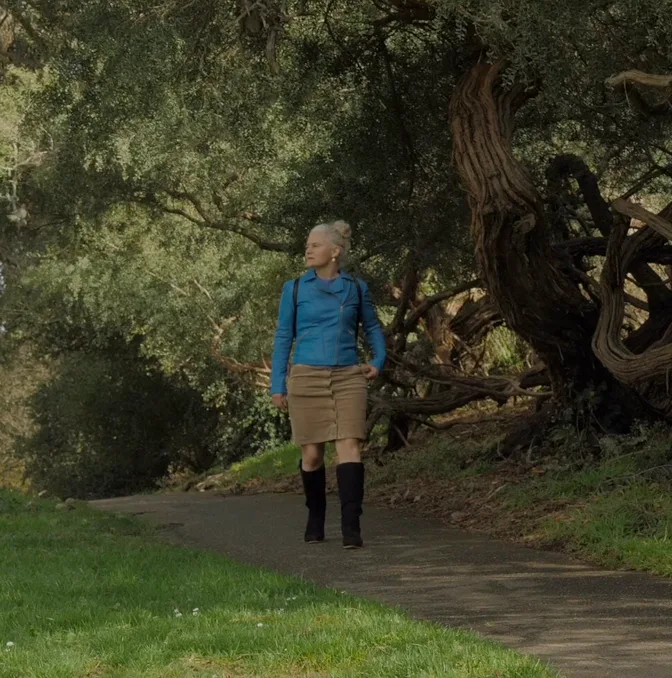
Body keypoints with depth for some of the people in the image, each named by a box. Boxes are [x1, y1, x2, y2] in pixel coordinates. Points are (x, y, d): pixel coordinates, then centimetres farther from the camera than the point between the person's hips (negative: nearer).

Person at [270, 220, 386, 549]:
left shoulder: (356, 288, 6)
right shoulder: (294, 289, 3)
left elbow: (373, 328, 21)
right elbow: (283, 338, 5)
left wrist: (378, 361, 5)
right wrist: (277, 385, 1)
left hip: (348, 379, 0)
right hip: (306, 379, 0)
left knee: (350, 448, -13)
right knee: (312, 453, 4)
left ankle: (351, 527, -17)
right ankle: (315, 518, 24)